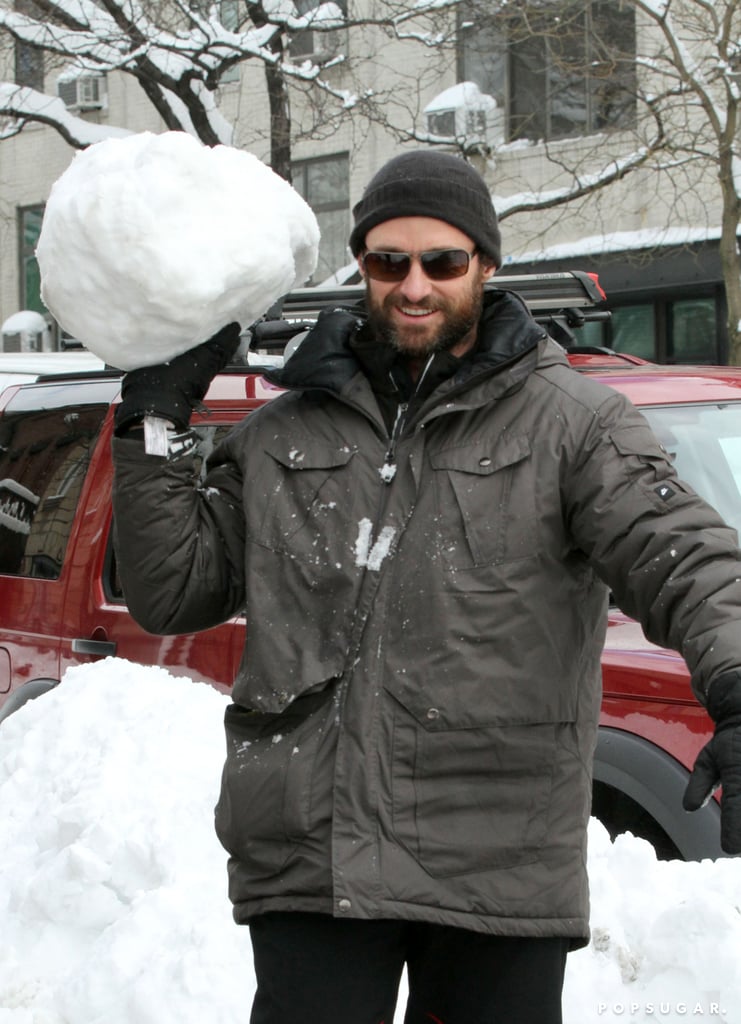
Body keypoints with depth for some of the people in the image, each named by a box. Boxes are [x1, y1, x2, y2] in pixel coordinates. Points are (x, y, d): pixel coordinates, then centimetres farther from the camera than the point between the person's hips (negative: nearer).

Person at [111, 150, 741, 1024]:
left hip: (500, 871, -2)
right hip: (307, 855, 2)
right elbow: (171, 596, 13)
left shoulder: (570, 420, 3)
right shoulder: (283, 433, 13)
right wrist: (155, 420, 5)